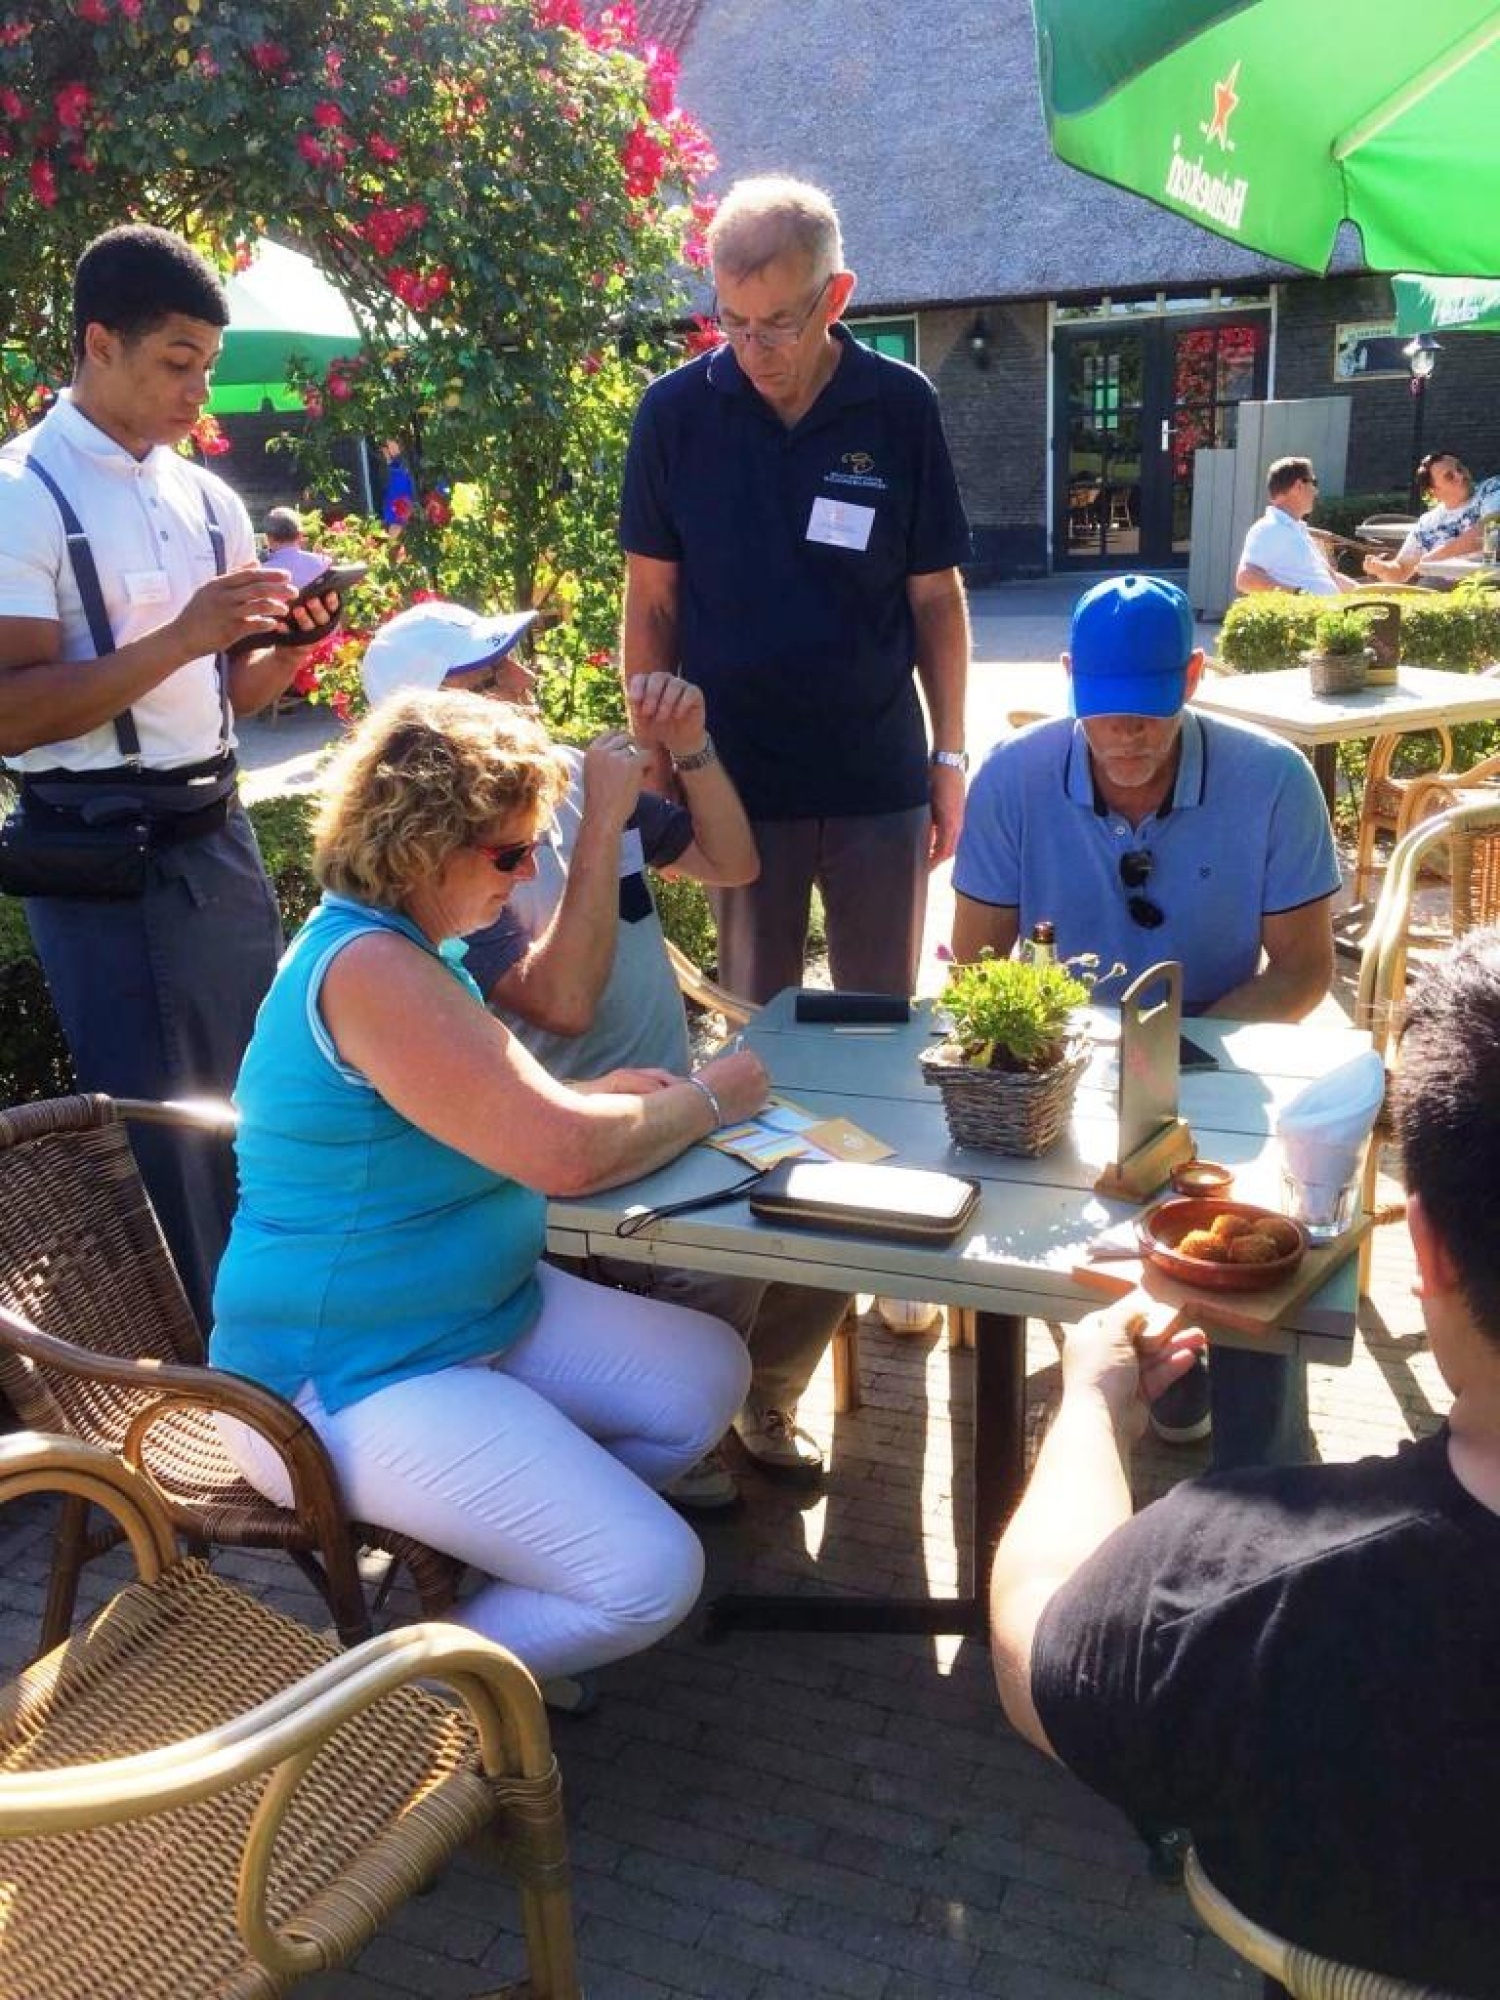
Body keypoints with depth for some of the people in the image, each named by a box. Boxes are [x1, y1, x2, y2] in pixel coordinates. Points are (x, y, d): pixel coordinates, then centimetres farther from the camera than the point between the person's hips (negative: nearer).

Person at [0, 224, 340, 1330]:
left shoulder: (206, 498, 11)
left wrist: (289, 642, -3)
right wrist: (179, 638, -24)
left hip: (218, 833, 7)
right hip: (103, 856, -6)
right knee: (162, 1135, 2)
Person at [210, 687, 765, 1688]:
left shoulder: (401, 945, 7)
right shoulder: (369, 969, -26)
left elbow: (496, 1115, 20)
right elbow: (566, 1156, -29)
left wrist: (587, 1096, 0)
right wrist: (707, 1099, -11)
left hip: (475, 1313, 10)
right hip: (352, 1381, -10)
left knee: (711, 1374, 4)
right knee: (652, 1580, -16)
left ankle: (508, 1543, 17)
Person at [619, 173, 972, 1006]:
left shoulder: (901, 406, -4)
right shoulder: (674, 412, -4)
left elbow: (936, 596, 3)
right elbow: (652, 603, 2)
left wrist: (949, 755, 2)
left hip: (878, 776, 0)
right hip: (735, 775, 0)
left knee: (884, 1014, 12)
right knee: (752, 1013, 13)